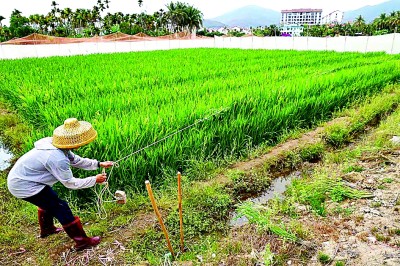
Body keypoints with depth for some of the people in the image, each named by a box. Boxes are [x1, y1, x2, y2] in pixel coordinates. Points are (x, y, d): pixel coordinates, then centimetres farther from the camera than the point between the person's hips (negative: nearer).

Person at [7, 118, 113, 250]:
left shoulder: (59, 147, -5)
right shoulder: (57, 159, -32)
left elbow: (76, 160, 7)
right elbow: (70, 183, -21)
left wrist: (99, 164, 1)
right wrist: (94, 180, -14)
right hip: (24, 186, -9)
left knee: (49, 200, 28)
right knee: (60, 208, -5)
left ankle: (46, 229, 52)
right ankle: (82, 241, 4)